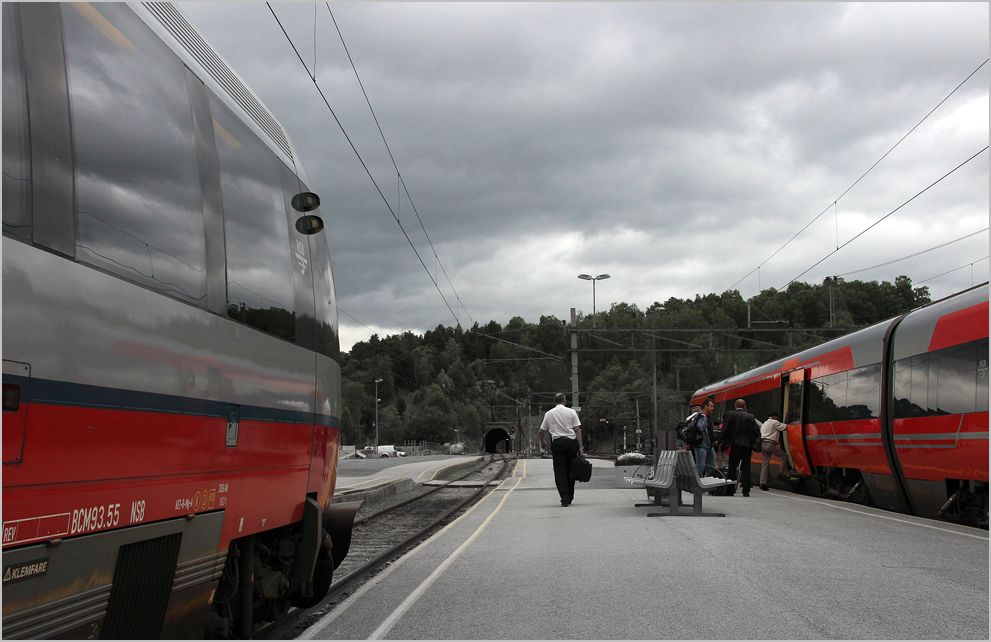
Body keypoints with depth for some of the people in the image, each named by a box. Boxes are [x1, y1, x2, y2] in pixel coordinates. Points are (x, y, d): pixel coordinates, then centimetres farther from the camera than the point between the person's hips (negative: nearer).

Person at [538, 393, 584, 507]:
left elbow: (541, 431, 11)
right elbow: (577, 430, -2)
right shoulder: (571, 412, 3)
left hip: (556, 443, 0)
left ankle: (564, 498, -10)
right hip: (571, 442, 0)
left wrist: (543, 443, 30)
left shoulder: (549, 414, 8)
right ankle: (570, 498, 16)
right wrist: (580, 447, -1)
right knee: (571, 470, 10)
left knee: (560, 471, 1)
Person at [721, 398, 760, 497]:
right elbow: (756, 432, 1)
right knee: (746, 468, 6)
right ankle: (746, 491, 3)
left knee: (732, 467, 5)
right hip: (747, 445, 2)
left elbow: (725, 429, -7)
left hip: (735, 445, -2)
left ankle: (731, 489, 2)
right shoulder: (751, 417, 4)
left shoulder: (729, 414, -2)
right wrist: (752, 443, 13)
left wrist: (725, 441, 2)